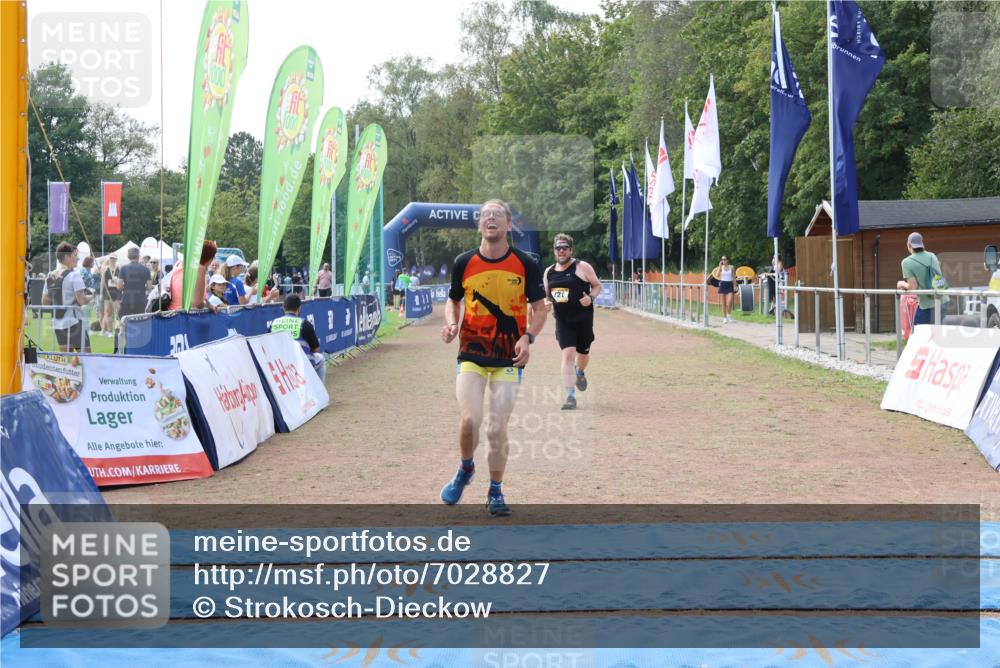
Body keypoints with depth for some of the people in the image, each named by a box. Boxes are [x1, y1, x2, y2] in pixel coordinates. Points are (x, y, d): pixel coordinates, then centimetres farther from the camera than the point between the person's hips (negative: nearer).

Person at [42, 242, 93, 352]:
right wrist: (91, 296, 3)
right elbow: (82, 301, -17)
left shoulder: (49, 277, 10)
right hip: (74, 322, -7)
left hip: (57, 323, 7)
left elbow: (45, 301, 14)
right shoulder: (74, 275, -11)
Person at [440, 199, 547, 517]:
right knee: (469, 420, -15)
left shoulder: (525, 264, -3)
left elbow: (539, 308, 3)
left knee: (497, 428, -1)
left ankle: (495, 492, 20)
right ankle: (465, 469, 18)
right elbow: (453, 301, 15)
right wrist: (451, 323, -7)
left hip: (509, 358, -1)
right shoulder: (464, 262, 0)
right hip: (471, 354, 1)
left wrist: (527, 338, -15)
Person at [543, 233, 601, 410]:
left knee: (582, 354, 13)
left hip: (583, 319, -1)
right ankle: (570, 397, -11)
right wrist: (546, 302, -4)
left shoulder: (582, 267, -5)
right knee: (568, 354, -12)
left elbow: (597, 286, 2)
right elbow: (546, 294, 18)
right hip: (562, 321, 2)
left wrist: (591, 297, -18)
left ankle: (580, 373, 51)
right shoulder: (549, 272, 8)